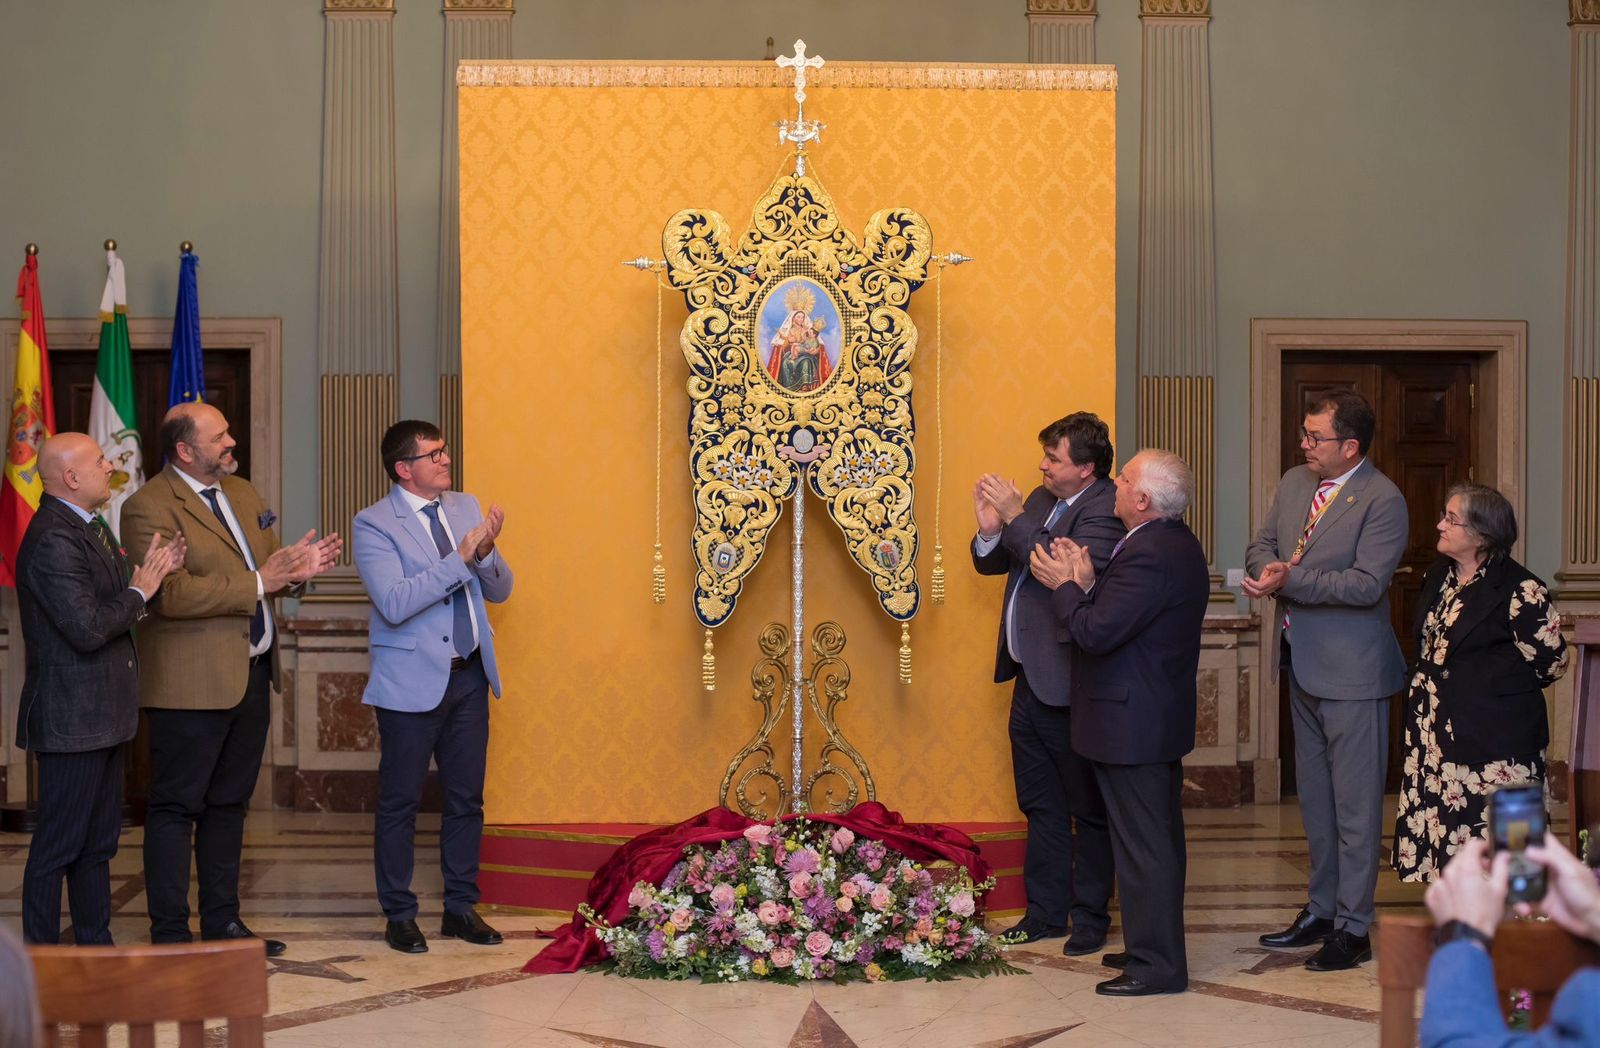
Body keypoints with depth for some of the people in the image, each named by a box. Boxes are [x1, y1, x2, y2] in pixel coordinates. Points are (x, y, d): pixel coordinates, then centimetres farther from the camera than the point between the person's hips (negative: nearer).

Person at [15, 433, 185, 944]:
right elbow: (88, 629, -25)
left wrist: (153, 572, 2)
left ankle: (96, 943, 26)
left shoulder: (90, 529, 13)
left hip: (100, 718, 10)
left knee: (99, 842, 17)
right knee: (59, 845, -3)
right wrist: (139, 592, -13)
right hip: (70, 720, -10)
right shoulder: (52, 542, -20)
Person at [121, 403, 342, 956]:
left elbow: (262, 569, 21)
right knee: (176, 807, -1)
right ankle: (169, 933, 4)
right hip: (192, 682, -8)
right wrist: (257, 584, -21)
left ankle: (222, 920, 24)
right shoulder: (149, 507, -13)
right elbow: (171, 593, -22)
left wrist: (295, 568, -3)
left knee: (229, 803, 15)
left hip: (251, 675, 8)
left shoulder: (242, 493, 14)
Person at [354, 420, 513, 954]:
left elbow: (500, 590, 9)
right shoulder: (374, 524, -9)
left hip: (469, 676, 5)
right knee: (399, 803, 3)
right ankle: (399, 915, 14)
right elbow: (395, 603, -21)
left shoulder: (465, 508, 8)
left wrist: (487, 550, -12)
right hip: (412, 681, -5)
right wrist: (461, 557, -22)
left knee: (466, 799, 10)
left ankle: (460, 907, 21)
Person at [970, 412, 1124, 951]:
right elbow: (989, 564, 15)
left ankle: (1090, 917, 15)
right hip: (1029, 679, 9)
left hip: (1069, 685, -9)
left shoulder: (1105, 512, -16)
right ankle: (1046, 911, 27)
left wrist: (1015, 519, -25)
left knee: (1087, 807, 5)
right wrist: (990, 530, -7)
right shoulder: (1041, 500, 9)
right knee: (1040, 805, 17)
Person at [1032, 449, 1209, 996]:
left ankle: (1156, 963, 2)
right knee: (1161, 837, 18)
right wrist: (1087, 584, 0)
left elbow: (1097, 632, -26)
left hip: (1130, 721, -11)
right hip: (1163, 716, 11)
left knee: (1142, 843, -4)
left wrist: (1063, 585, -11)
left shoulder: (1148, 555, -25)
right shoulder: (1177, 543, 9)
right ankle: (1157, 947, 29)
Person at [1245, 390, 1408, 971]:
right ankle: (1321, 908, 29)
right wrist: (1271, 569, -13)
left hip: (1351, 670, -8)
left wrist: (1289, 581, -25)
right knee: (1314, 795, 17)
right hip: (1302, 662, 8)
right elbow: (1262, 547, 11)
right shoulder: (1293, 484, 8)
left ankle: (1353, 927, 6)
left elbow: (1366, 583, -23)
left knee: (1355, 803, 0)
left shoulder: (1382, 501, -16)